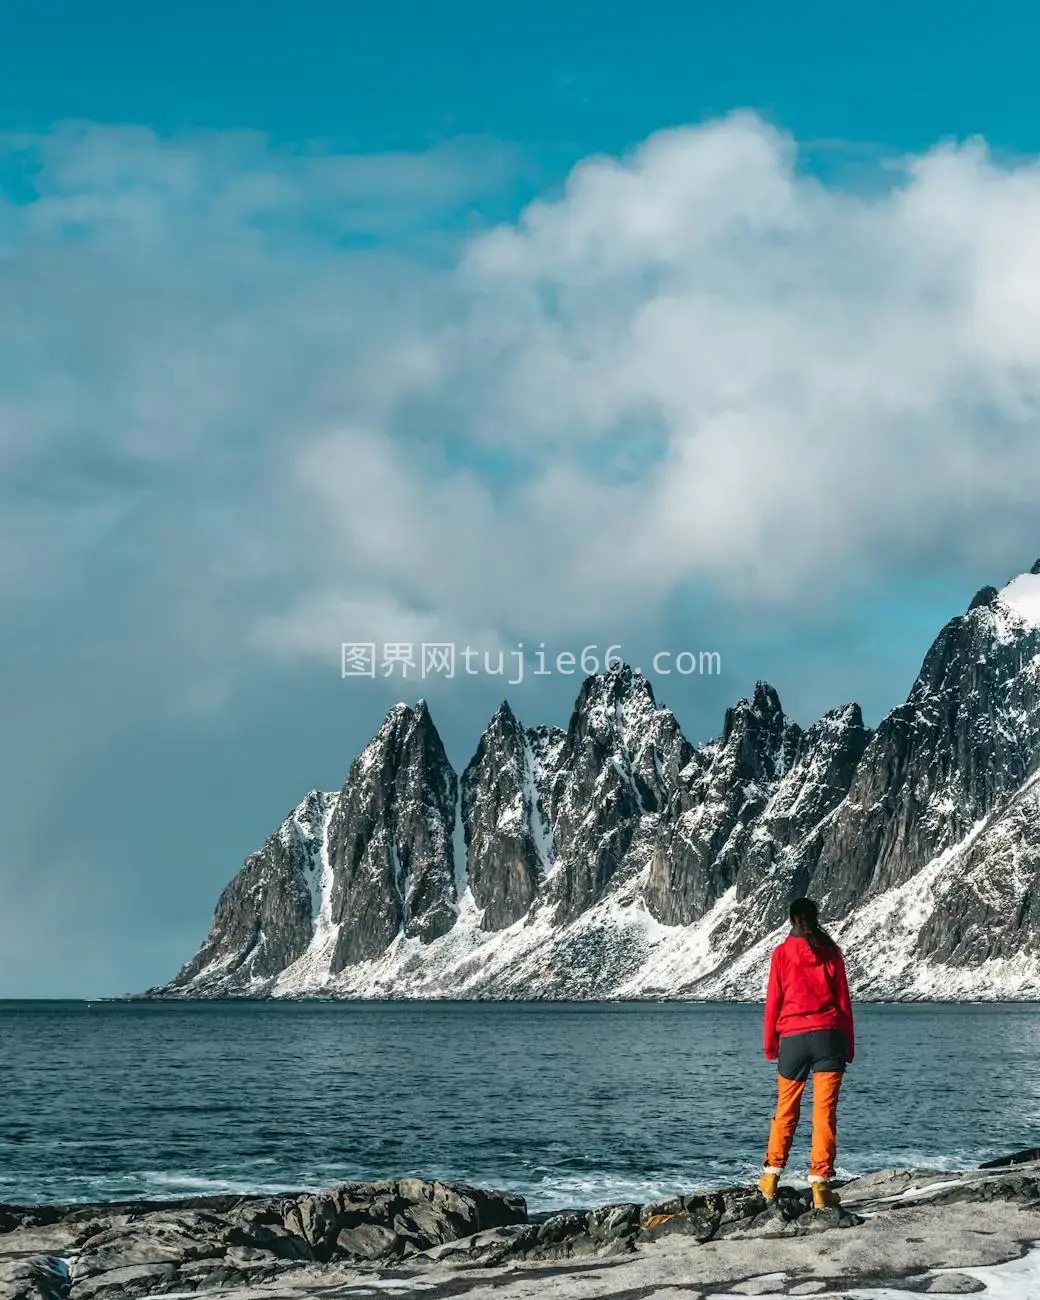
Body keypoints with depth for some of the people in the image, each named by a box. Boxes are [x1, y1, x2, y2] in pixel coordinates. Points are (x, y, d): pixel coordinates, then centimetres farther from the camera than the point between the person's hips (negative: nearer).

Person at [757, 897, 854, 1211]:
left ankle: (771, 1177, 16)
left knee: (786, 1111, 12)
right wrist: (849, 1044, 10)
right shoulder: (831, 952, 5)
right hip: (829, 1036, 0)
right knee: (825, 1112, -2)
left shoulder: (782, 953, 2)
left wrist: (770, 1045, 11)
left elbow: (773, 1002, 3)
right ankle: (819, 1183, -7)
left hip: (793, 1037, 0)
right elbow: (843, 999, 6)